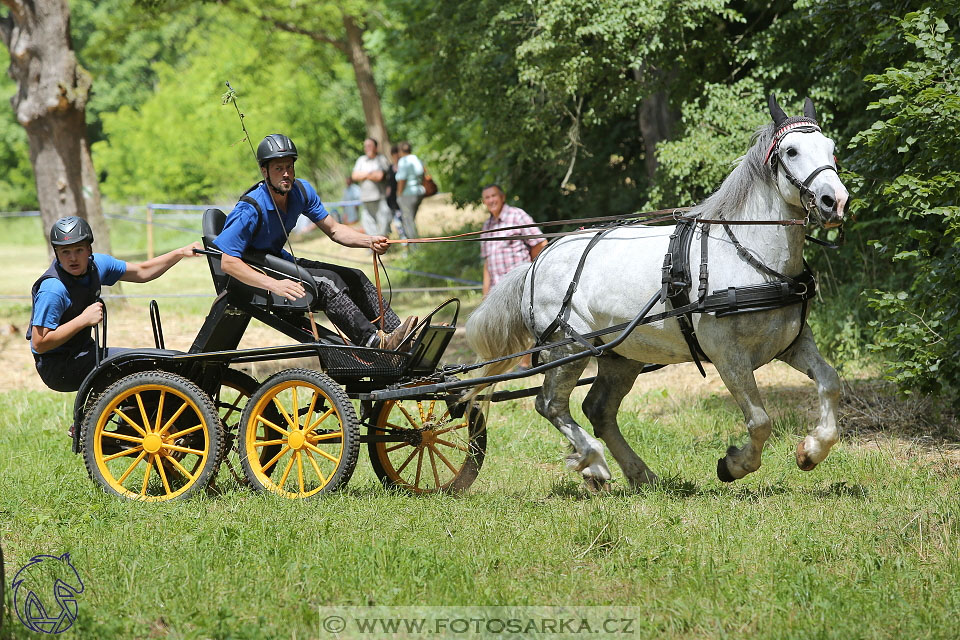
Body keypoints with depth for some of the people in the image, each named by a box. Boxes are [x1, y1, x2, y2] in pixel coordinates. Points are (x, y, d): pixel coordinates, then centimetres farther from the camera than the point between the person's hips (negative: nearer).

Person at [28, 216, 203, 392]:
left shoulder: (96, 264, -1)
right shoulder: (52, 290, -26)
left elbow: (141, 272, 13)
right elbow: (39, 344, -27)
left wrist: (181, 252, 5)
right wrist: (84, 319, -29)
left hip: (83, 351, 9)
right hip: (57, 366, -9)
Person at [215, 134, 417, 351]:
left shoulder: (301, 191, -5)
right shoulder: (251, 209, -27)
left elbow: (333, 230, 3)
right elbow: (228, 262, -30)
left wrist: (369, 241, -17)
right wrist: (275, 285, -38)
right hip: (253, 275, -8)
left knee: (354, 278, -1)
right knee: (326, 283, -26)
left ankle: (394, 330, -8)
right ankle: (377, 344, -33)